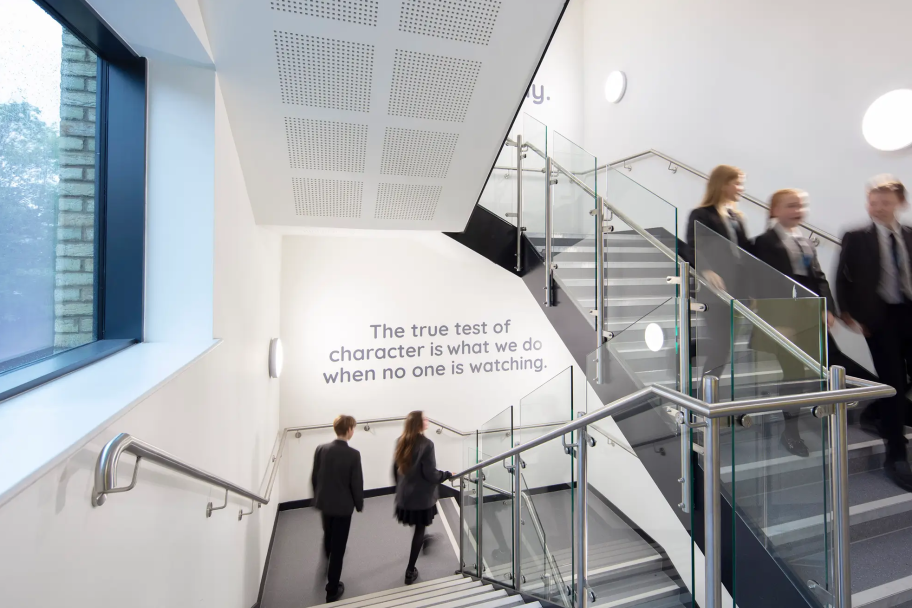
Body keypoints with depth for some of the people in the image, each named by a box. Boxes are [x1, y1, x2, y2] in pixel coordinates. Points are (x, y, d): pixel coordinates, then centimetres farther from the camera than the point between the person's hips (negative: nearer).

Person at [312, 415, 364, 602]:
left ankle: (328, 557, 55)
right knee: (338, 546, 11)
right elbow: (356, 483, -16)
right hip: (343, 505, -4)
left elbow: (314, 477, 0)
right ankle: (332, 590, 23)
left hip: (324, 502, 4)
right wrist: (359, 504, 2)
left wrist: (317, 497, 16)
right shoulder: (353, 454, -23)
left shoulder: (321, 449, -11)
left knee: (328, 536, 30)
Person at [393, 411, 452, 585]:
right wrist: (447, 475, -4)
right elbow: (430, 474, -21)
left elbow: (395, 468, 7)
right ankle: (410, 571, 18)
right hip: (422, 496, -6)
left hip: (404, 495, 6)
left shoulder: (401, 442, -3)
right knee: (419, 531, 10)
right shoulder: (426, 444, -24)